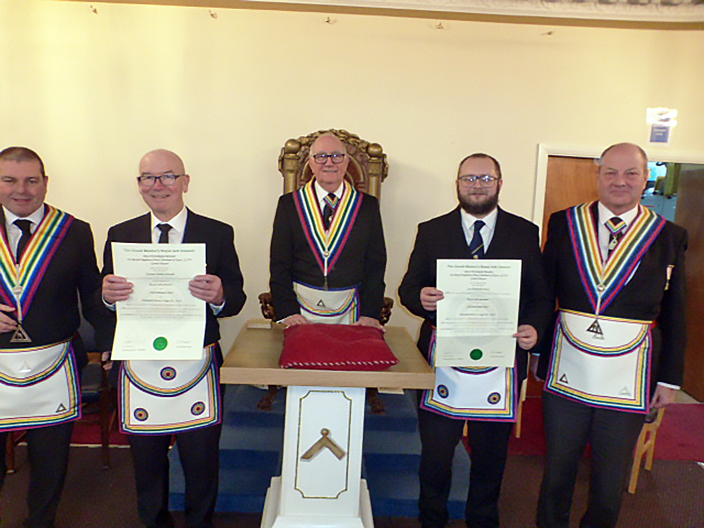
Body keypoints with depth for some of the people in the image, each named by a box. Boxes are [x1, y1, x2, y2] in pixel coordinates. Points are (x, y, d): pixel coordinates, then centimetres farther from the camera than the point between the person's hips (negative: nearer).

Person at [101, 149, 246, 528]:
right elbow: (105, 300, 4)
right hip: (138, 365, 2)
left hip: (198, 367, -2)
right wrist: (107, 294, -19)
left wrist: (219, 296, -28)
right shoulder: (119, 235, 4)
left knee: (202, 461, 13)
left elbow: (236, 300, -5)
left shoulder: (218, 234, -2)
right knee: (147, 461, 20)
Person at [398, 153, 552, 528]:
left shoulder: (525, 233, 5)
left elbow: (541, 296, 5)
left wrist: (534, 327, -14)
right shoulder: (431, 231, 4)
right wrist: (421, 299, -19)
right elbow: (408, 288, 3)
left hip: (501, 365, 1)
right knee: (435, 452, 12)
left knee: (491, 455, 17)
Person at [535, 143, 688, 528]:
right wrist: (540, 354, 1)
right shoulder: (564, 223, 0)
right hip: (566, 374, 0)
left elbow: (674, 316, 4)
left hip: (628, 384, 0)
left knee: (610, 482, 15)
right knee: (557, 471, 16)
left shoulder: (670, 237, 0)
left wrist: (669, 378, 5)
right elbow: (543, 294, 3)